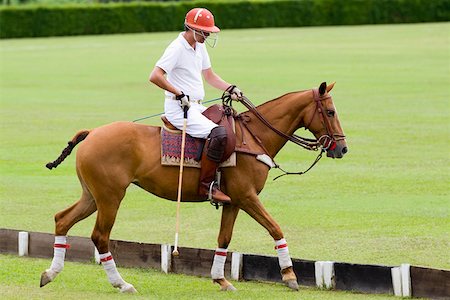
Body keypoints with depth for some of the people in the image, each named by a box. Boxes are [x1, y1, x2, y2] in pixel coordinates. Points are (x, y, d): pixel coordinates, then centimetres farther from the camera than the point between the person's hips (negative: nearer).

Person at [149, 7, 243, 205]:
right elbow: (155, 76, -24)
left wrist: (230, 89, 11)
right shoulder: (177, 48, -15)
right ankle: (206, 186, -24)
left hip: (196, 107, 10)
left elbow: (209, 76, 25)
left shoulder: (199, 47, 14)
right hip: (178, 108, -10)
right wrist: (179, 94, -23)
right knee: (218, 134, -28)